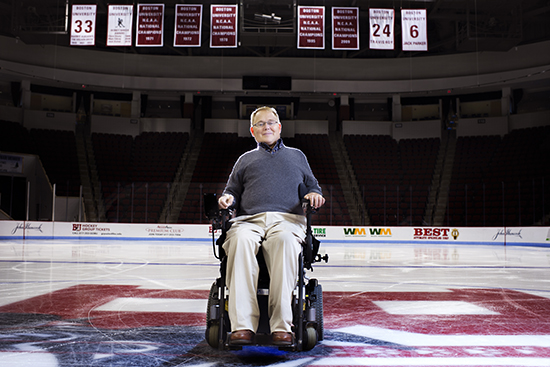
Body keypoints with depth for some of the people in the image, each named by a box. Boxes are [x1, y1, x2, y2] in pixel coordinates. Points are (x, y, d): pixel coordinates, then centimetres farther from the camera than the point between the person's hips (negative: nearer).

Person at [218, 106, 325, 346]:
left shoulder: (296, 156, 32)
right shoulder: (245, 159, 33)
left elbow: (312, 187, 28)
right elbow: (233, 189, 28)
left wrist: (314, 194, 4)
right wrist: (227, 198, 4)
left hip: (287, 218, -1)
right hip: (249, 219, 1)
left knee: (284, 240, -40)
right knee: (241, 240, -38)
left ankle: (281, 326, -43)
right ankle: (243, 325, -43)